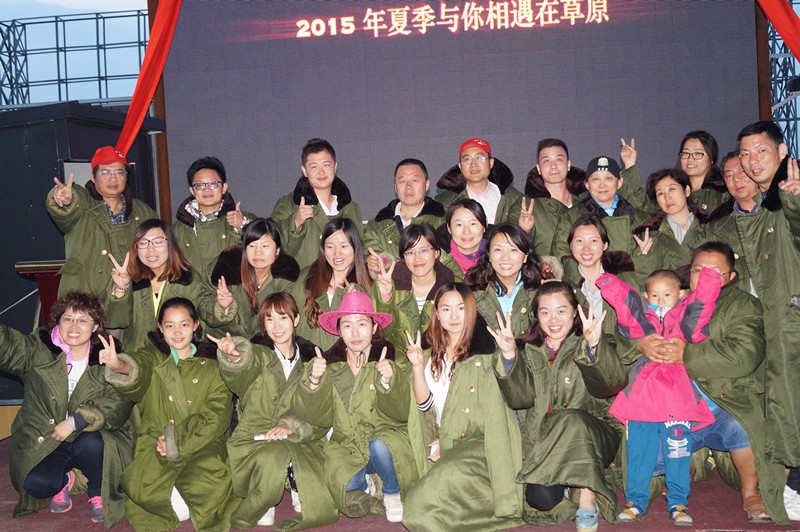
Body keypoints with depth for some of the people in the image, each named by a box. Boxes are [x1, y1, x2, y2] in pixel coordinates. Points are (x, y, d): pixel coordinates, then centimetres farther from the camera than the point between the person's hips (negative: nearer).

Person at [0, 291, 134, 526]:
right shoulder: (38, 350, -1)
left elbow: (119, 405, -14)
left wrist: (75, 421, -22)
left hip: (92, 440, 0)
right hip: (42, 443, 1)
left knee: (92, 443, -34)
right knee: (36, 483, -25)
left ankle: (97, 491, -1)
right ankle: (64, 481, 13)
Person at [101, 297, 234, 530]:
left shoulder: (211, 366, 11)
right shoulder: (153, 358, 12)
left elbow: (217, 416, 0)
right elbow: (137, 365, -14)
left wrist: (180, 443, -12)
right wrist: (119, 365, -39)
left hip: (200, 445, 0)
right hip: (156, 445, 1)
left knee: (208, 482, -29)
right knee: (141, 489, -27)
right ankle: (192, 503, -3)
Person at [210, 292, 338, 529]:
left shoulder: (310, 360, 10)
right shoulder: (258, 354, 2)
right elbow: (241, 371, -24)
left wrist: (292, 426, -16)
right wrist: (234, 355, -48)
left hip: (300, 441, 1)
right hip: (254, 442, -1)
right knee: (277, 456, -34)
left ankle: (297, 486, 10)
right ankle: (261, 503, -5)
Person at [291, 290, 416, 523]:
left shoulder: (390, 361, -5)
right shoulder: (330, 364, 0)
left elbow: (401, 412, -12)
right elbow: (316, 416, -4)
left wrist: (389, 380, -30)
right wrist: (313, 381, -21)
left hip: (386, 437, -1)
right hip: (347, 446, 2)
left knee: (379, 446, -33)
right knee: (342, 483, -27)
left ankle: (392, 494, -2)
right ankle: (365, 483, 10)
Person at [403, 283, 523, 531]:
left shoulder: (485, 352, -1)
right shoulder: (432, 354, 15)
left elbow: (494, 412, -3)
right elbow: (424, 403, 6)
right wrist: (417, 366, -9)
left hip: (481, 444, -4)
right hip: (444, 448, 5)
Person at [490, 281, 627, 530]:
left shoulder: (593, 346, 4)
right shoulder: (528, 350, 11)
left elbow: (611, 384, -17)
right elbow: (520, 398, -5)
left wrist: (594, 346, -34)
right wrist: (509, 357, -21)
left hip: (592, 436, -2)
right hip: (542, 442, 2)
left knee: (573, 420, -34)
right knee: (541, 498, -24)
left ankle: (587, 500, -19)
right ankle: (570, 490, 10)